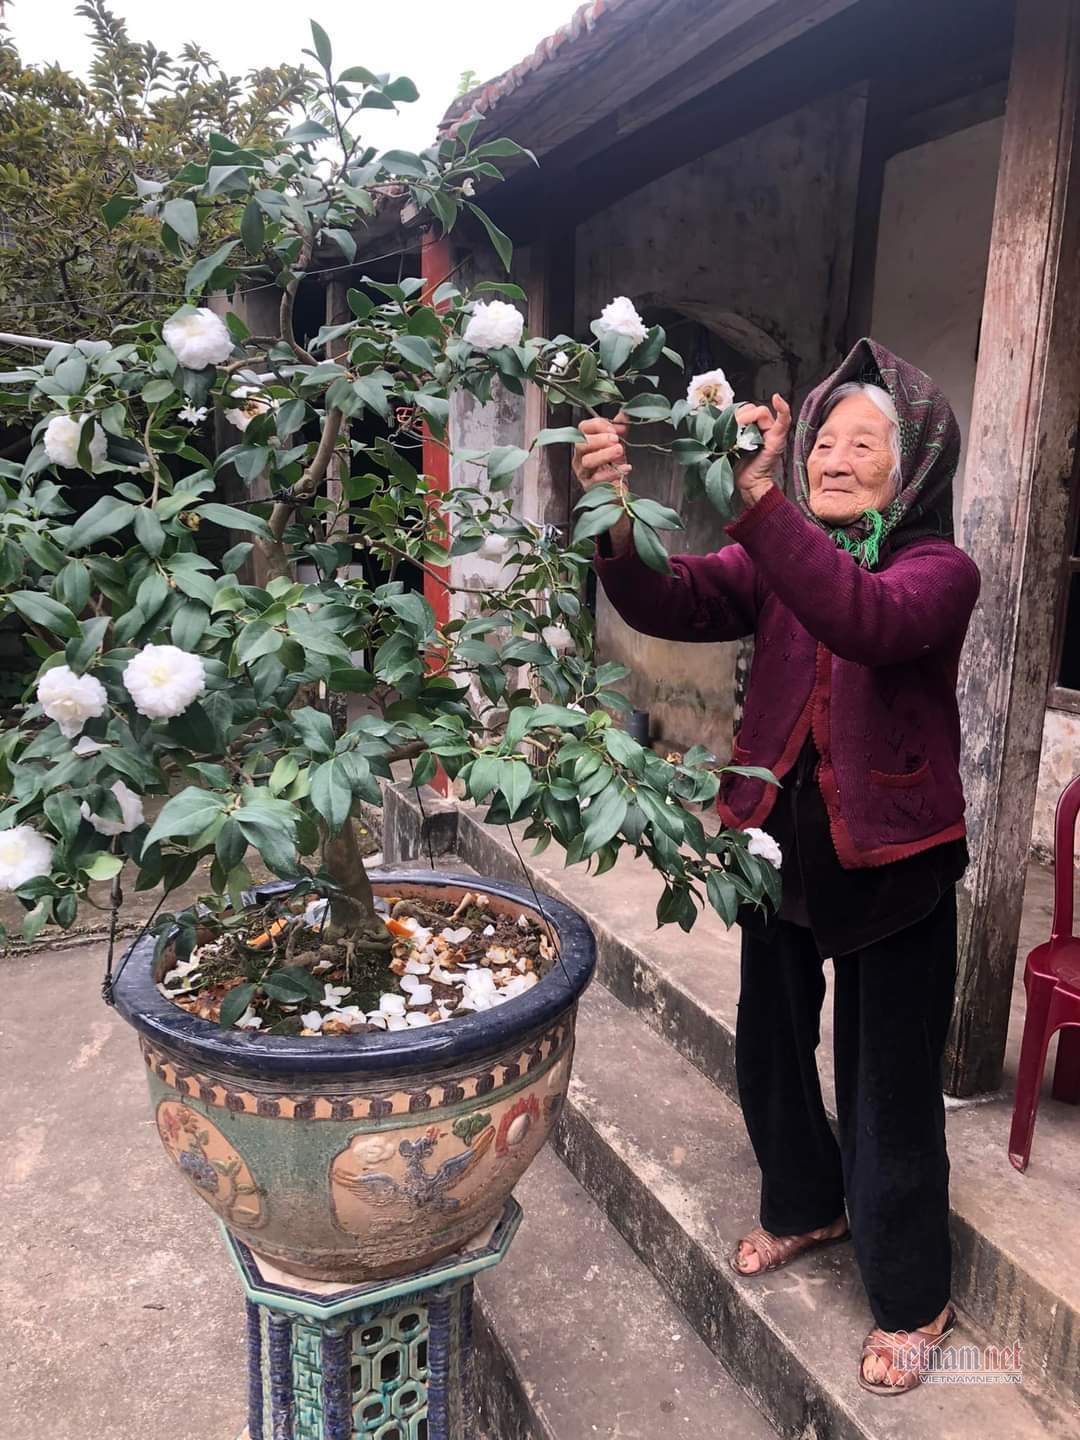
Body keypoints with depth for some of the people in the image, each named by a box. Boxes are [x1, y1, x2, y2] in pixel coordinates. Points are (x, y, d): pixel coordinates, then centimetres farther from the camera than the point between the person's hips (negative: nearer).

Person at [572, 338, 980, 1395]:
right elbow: (668, 605, -17)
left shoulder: (939, 571, -12)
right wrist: (617, 522, -37)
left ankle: (911, 1297, 33)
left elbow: (869, 622, -36)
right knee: (770, 1048, 19)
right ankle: (805, 1206, 48)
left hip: (892, 861, -4)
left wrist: (755, 499, -45)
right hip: (780, 844, 5)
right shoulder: (775, 559, 1)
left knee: (889, 1081, 8)